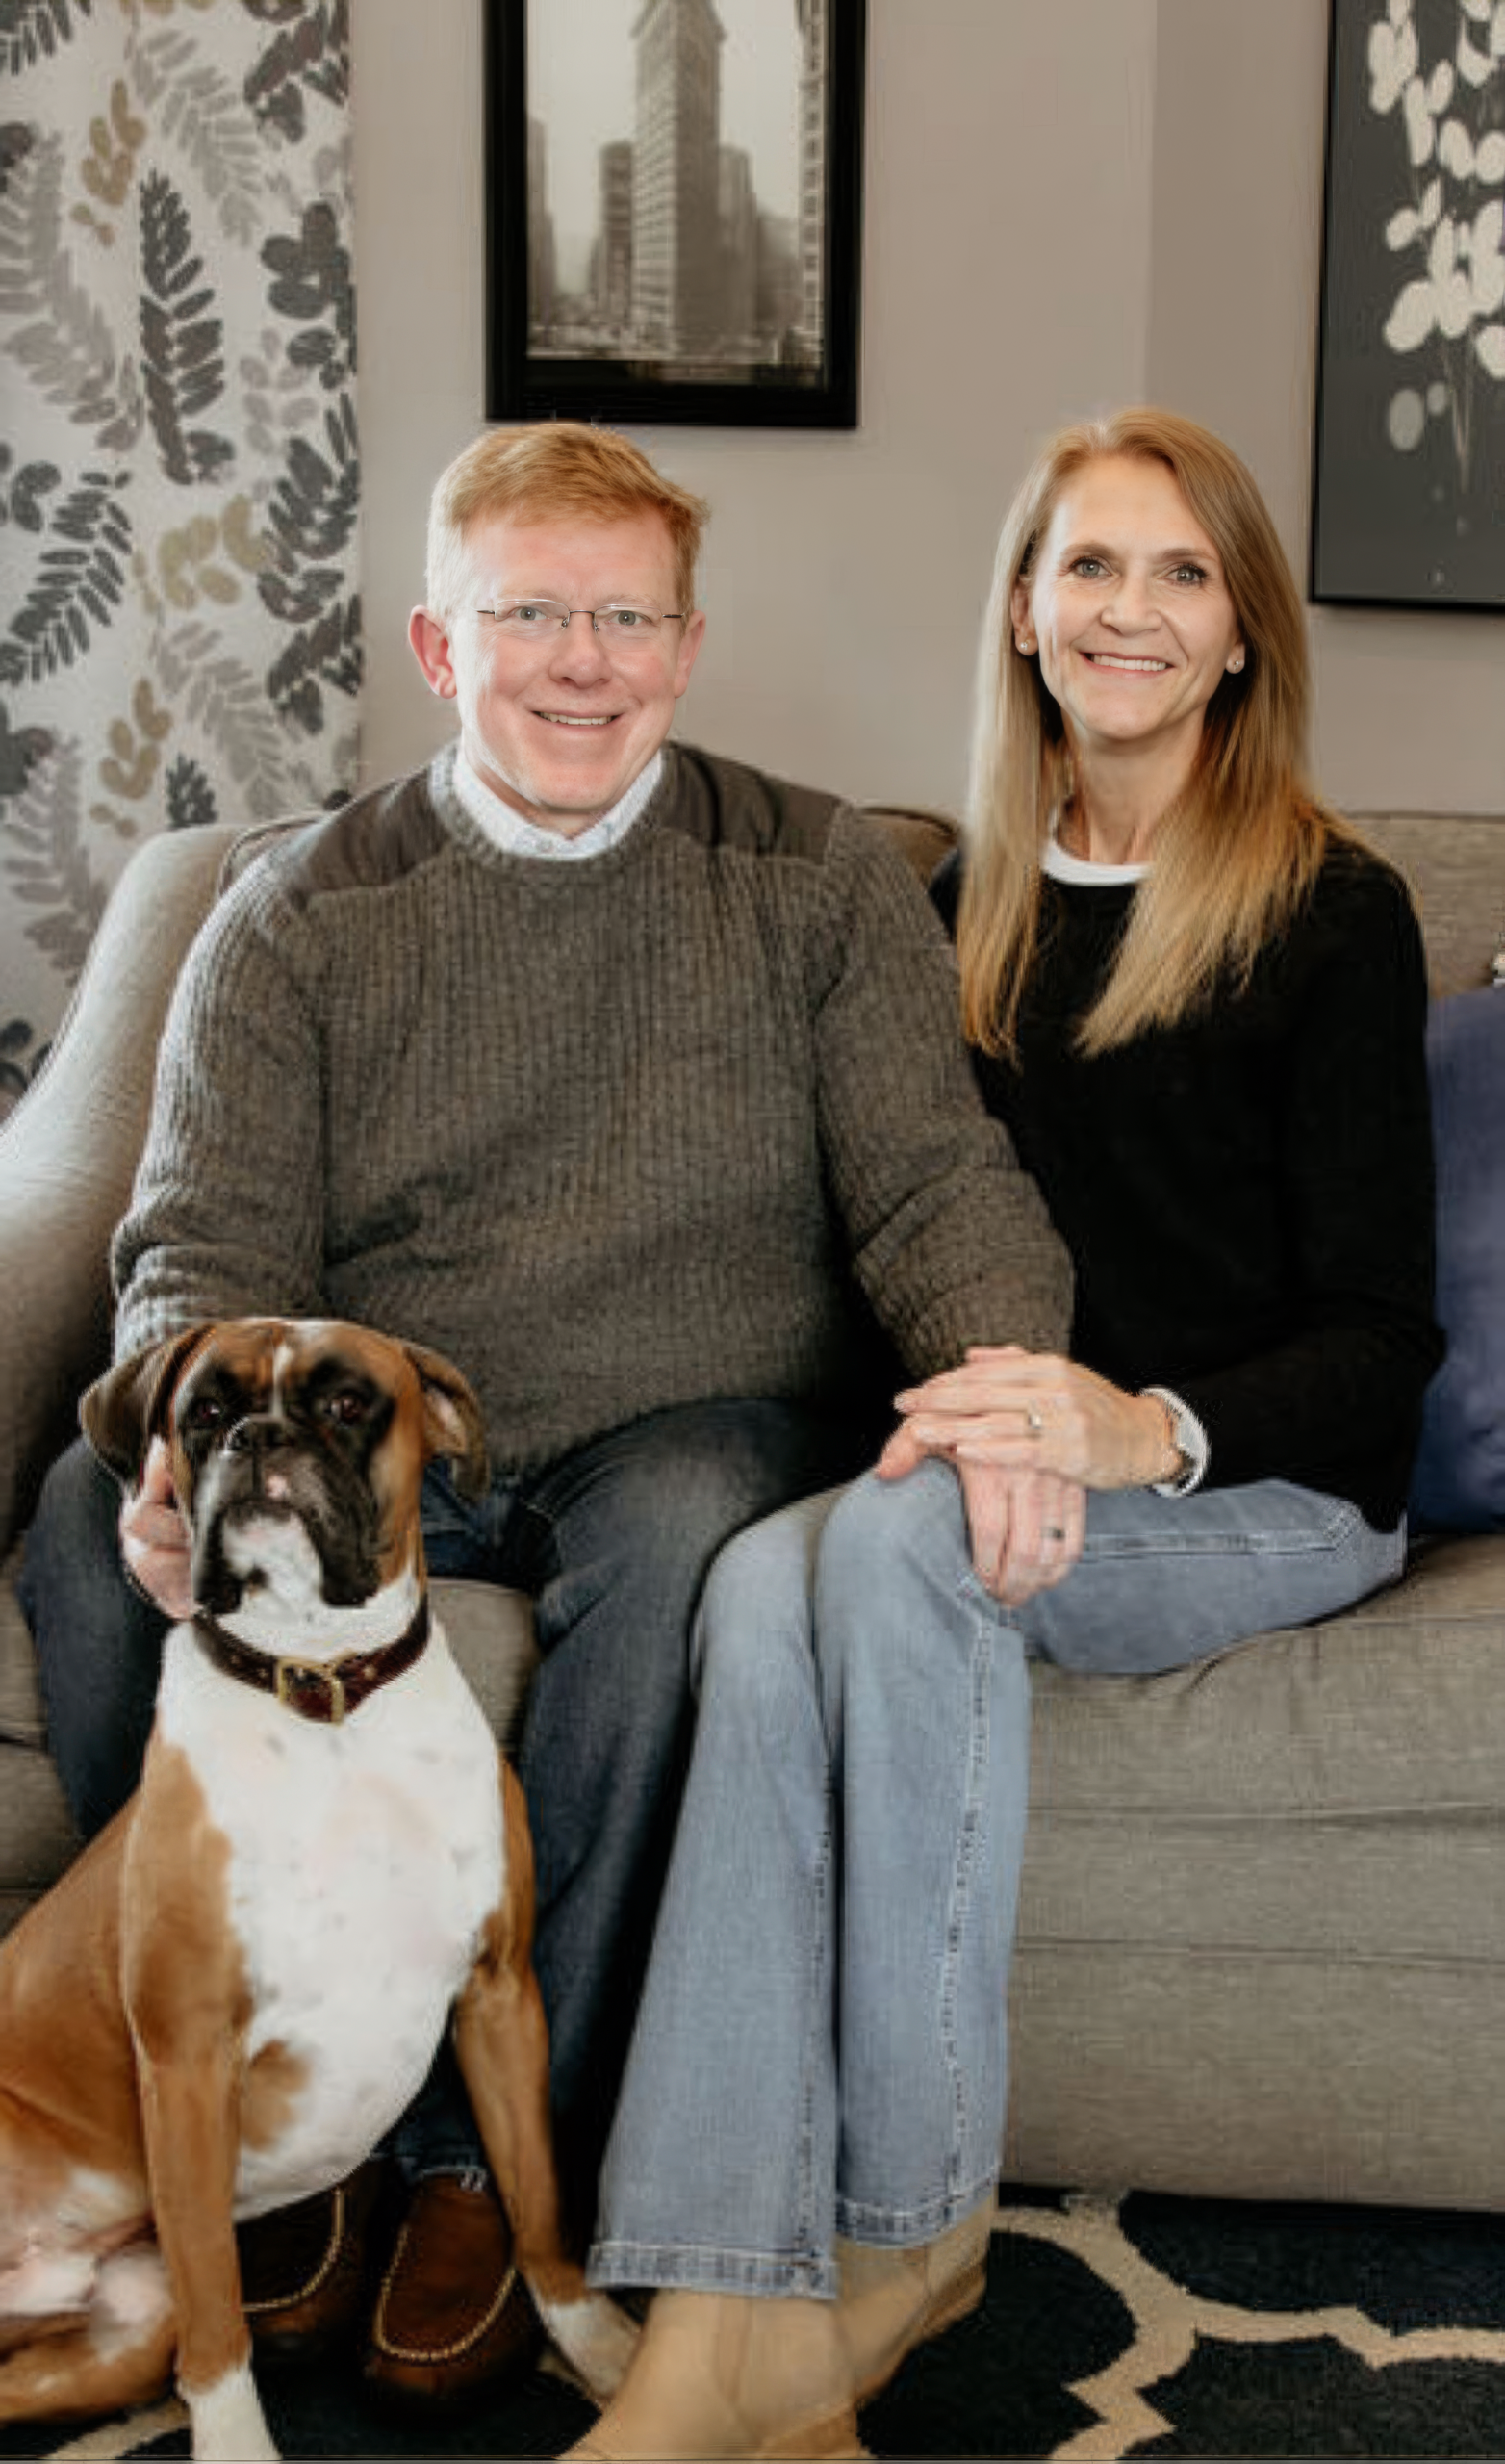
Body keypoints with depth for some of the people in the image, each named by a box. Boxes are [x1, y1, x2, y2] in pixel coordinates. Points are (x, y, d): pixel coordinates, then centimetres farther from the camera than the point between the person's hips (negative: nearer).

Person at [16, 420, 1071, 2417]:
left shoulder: (821, 883, 6)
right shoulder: (299, 918, 7)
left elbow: (939, 1185, -2)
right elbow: (208, 1244, -1)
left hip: (692, 1431, -1)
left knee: (684, 1529, -37)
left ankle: (495, 2164, -19)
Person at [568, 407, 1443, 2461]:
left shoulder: (1332, 912, -2)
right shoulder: (972, 901, 14)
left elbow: (1376, 1338, -6)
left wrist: (1147, 1429, -26)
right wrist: (995, 1410, -6)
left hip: (1273, 1492, -4)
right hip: (1026, 1459, 4)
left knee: (902, 1540, -35)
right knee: (767, 1583, -31)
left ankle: (917, 2221, -20)